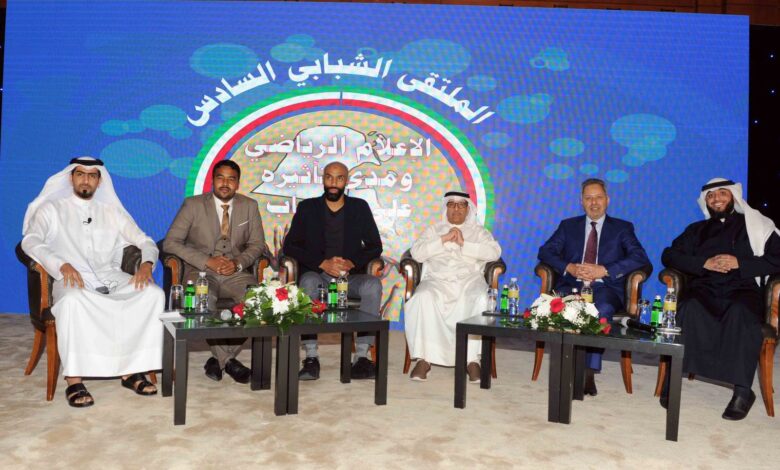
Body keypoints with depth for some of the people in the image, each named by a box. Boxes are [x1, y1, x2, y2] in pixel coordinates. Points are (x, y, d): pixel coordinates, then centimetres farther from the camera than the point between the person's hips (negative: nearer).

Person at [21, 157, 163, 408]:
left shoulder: (112, 212, 20)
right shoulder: (52, 209, 11)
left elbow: (147, 242, 15)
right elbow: (30, 241, -7)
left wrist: (146, 264, -9)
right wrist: (62, 265, -26)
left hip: (110, 278, 3)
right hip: (73, 280, -3)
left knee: (154, 293, -25)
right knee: (73, 299, -40)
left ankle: (132, 370, -21)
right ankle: (74, 380, -30)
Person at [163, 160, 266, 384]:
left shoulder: (249, 206, 9)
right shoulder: (193, 205, 2)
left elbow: (257, 244, 10)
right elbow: (171, 242, -4)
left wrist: (238, 262, -11)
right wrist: (207, 261, -15)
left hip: (235, 273, 2)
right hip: (201, 271, -2)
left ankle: (218, 358, -12)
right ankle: (227, 360, -16)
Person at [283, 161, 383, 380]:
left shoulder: (360, 207, 12)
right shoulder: (307, 208, 9)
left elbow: (375, 246, 8)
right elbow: (289, 246, 1)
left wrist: (352, 263, -11)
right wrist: (323, 263, -13)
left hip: (351, 275, 1)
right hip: (317, 274, -1)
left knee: (373, 285, -31)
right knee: (308, 282, -35)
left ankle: (362, 356, -31)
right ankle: (311, 357, -35)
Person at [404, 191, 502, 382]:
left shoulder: (479, 231, 21)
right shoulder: (434, 230, 22)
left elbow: (494, 252, 0)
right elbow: (417, 253, 4)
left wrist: (464, 244, -5)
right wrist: (444, 239, -4)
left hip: (470, 280, 0)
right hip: (437, 281, 0)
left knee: (481, 300, -34)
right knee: (423, 298, -33)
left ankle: (472, 359, -29)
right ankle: (423, 359, -29)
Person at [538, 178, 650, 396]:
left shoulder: (622, 228, 15)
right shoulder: (568, 226, 21)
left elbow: (640, 258, -1)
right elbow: (545, 251, 10)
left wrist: (604, 270, -13)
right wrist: (569, 267, -10)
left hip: (605, 288, -1)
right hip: (572, 286, 2)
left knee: (602, 309, -37)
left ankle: (589, 372, -32)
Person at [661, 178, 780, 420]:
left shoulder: (756, 225, 19)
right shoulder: (697, 229, 25)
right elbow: (669, 255, 11)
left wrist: (739, 263, -8)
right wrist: (704, 263, -4)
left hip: (741, 289, -1)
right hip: (704, 289, 1)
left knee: (741, 312, -39)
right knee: (689, 308, -36)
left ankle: (742, 389, -33)